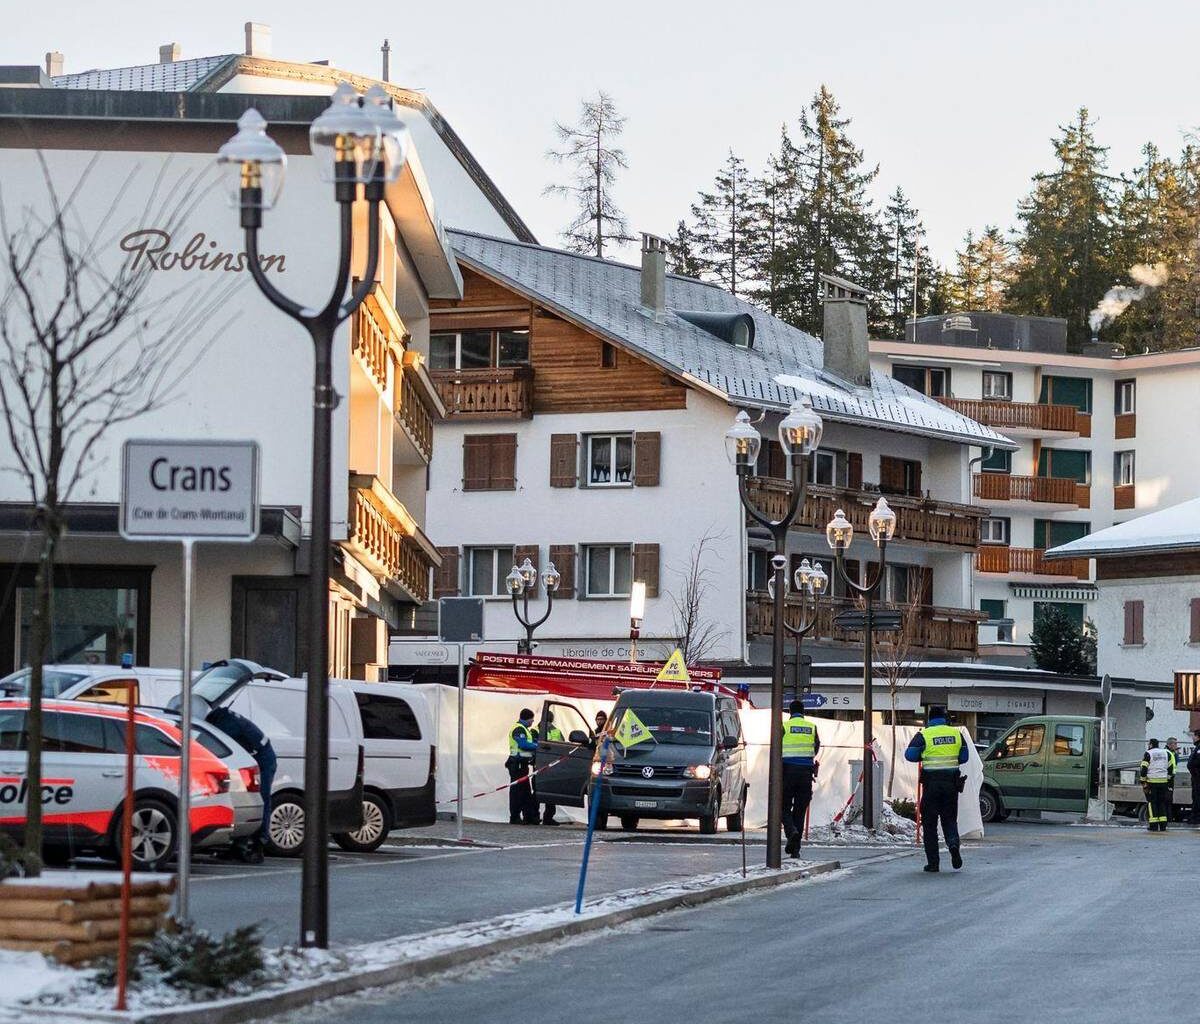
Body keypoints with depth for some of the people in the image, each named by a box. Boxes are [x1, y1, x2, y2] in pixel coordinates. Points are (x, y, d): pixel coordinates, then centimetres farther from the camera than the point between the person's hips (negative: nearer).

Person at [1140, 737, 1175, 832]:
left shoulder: (1148, 754, -3)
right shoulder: (1166, 753, 11)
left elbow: (1143, 769, -8)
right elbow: (1171, 768, 11)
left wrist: (1143, 781, -3)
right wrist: (1168, 779, 17)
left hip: (1151, 781, -4)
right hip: (1164, 782, 4)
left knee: (1152, 802, 1)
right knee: (1162, 802, 11)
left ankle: (1153, 825, -5)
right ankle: (1163, 825, 6)